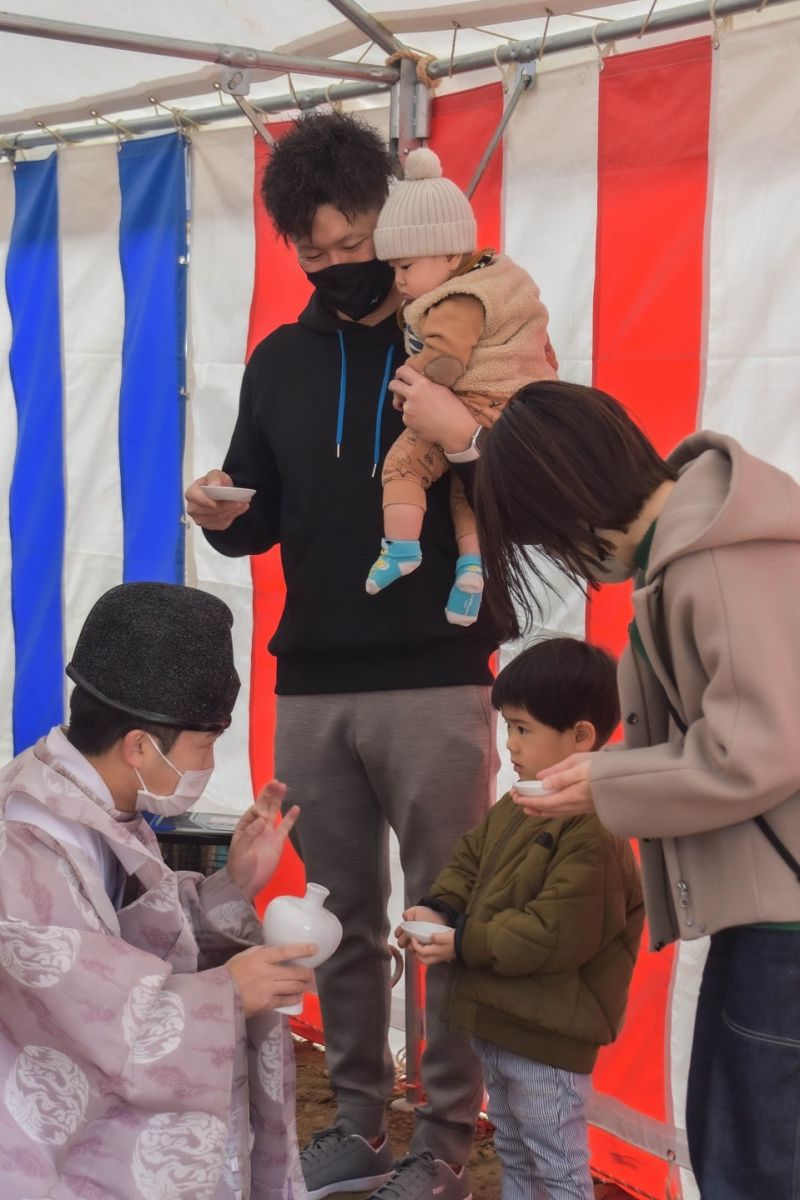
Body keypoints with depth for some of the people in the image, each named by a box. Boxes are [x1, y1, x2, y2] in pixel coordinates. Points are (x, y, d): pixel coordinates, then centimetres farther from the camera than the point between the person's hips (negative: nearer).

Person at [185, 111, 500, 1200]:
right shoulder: (282, 359, 13)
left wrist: (470, 442, -22)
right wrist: (224, 517, -4)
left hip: (436, 686, -4)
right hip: (310, 690, 5)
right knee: (343, 924, 12)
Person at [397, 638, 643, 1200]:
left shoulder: (592, 832, -25)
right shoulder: (514, 807, 6)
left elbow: (557, 934, -29)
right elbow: (469, 863, 15)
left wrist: (463, 943, -22)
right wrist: (439, 910, -6)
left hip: (548, 1038, -10)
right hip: (497, 1022, 10)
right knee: (513, 1153, 25)